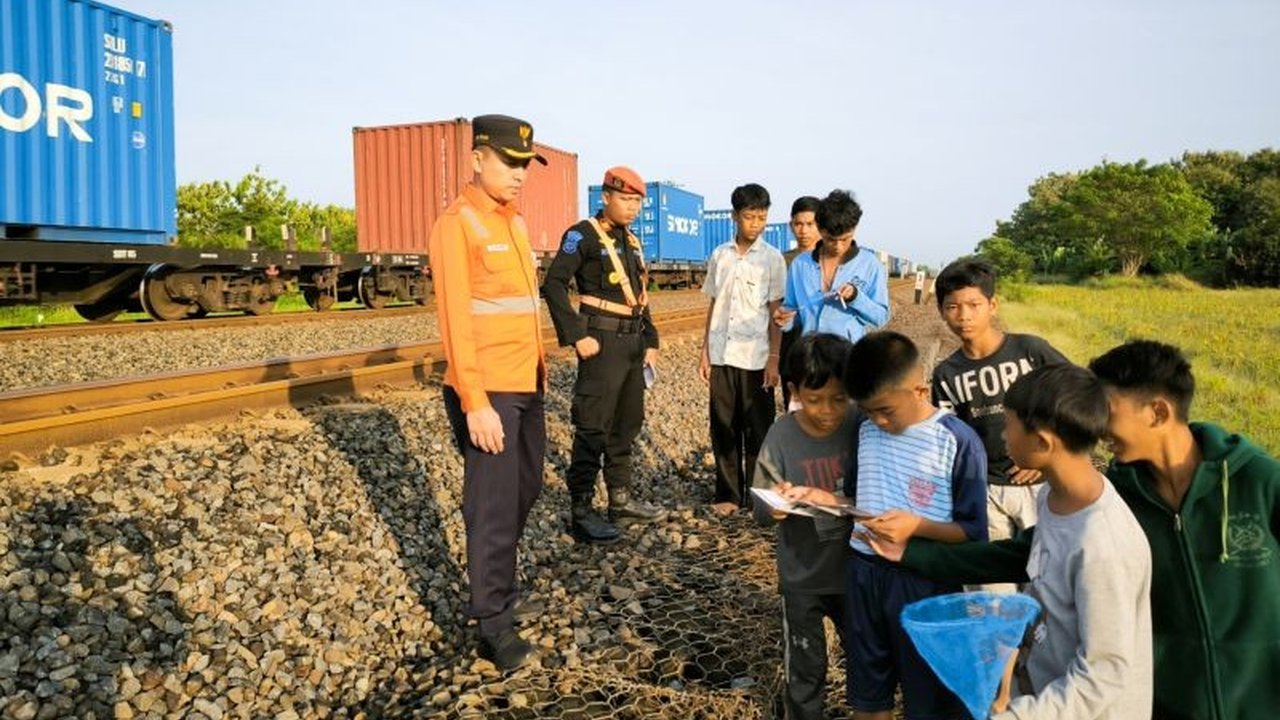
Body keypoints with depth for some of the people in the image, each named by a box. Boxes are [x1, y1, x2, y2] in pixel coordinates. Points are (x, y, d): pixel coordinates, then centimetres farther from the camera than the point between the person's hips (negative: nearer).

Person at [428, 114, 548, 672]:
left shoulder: (514, 221, 13)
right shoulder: (457, 224, -13)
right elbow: (455, 319, -18)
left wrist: (538, 366, 16)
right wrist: (475, 403, -21)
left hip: (527, 386, 9)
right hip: (489, 392, -8)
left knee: (525, 489, 19)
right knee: (493, 505, 0)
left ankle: (496, 578, 38)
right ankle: (494, 624, 13)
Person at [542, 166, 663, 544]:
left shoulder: (632, 242, 16)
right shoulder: (583, 235, -8)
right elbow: (554, 284, -17)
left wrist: (651, 341, 14)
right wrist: (578, 336, -20)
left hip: (634, 341, 8)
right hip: (604, 341, -8)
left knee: (628, 423, 15)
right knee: (593, 428, -6)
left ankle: (621, 497, 28)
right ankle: (580, 512, 0)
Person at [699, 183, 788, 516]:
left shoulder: (772, 258, -2)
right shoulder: (719, 256, 7)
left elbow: (776, 313, -3)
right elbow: (713, 307, 10)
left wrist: (774, 359, -8)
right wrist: (705, 353, 7)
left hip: (755, 358, -3)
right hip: (721, 356, 3)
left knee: (758, 429, 4)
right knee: (723, 428, 7)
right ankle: (728, 494, 17)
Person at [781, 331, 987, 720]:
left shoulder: (958, 441, -14)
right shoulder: (865, 430, 3)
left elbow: (973, 533, -12)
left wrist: (917, 526, -25)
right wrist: (825, 499, -5)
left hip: (924, 582, -5)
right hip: (864, 572, 5)